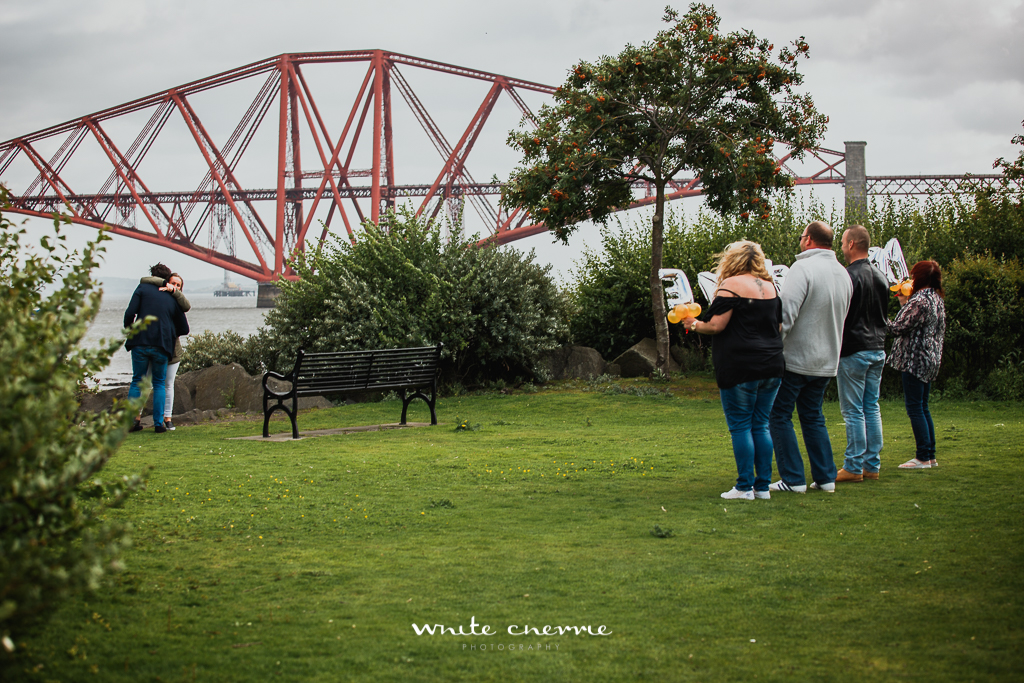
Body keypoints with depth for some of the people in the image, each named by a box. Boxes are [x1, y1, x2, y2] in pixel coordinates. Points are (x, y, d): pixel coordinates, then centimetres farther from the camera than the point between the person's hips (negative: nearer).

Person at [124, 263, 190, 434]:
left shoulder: (143, 288, 6)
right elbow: (184, 329, 15)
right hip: (162, 345, 1)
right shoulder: (173, 299, 13)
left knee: (137, 381, 12)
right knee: (159, 384, 14)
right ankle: (158, 423, 6)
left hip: (140, 343, -1)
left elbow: (130, 313, -5)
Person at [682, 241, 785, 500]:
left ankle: (745, 487, -1)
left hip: (740, 368, -6)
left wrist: (694, 324, 5)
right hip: (771, 367, 7)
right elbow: (778, 326, 17)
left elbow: (717, 325, -13)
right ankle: (763, 485, 11)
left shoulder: (732, 285, -8)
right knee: (760, 426, 11)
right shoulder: (770, 287, 12)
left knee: (740, 426, -1)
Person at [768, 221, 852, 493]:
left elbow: (786, 313, -22)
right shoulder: (843, 274, 10)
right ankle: (825, 478, 14)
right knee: (813, 417, 17)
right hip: (827, 359, 8)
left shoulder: (803, 268, -15)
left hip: (795, 358, -7)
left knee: (779, 416, 2)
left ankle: (793, 479, -1)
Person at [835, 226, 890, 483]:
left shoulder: (849, 276, -15)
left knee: (853, 411, -4)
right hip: (878, 350, 8)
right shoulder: (881, 277, 11)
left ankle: (854, 467, -2)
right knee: (872, 408, 11)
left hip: (853, 351, -8)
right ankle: (872, 464, 13)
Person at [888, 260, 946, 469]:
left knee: (915, 408, -5)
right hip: (930, 360, 9)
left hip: (915, 360, -9)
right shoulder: (937, 300, 11)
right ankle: (930, 455, 17)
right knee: (922, 408, 15)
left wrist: (903, 305, -1)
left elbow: (898, 327, -19)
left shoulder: (919, 301, -18)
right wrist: (906, 304, 17)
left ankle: (923, 457, -5)